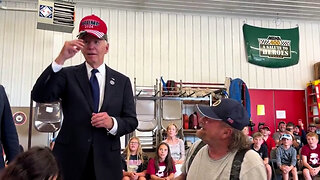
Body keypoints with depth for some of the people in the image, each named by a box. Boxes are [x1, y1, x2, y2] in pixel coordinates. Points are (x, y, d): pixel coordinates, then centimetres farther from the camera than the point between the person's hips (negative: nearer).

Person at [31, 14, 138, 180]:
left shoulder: (122, 81, 4)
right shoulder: (67, 75, 1)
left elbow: (132, 121, 3)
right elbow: (39, 96, -14)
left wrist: (112, 123, -18)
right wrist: (60, 59, -23)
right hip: (69, 160, -1)